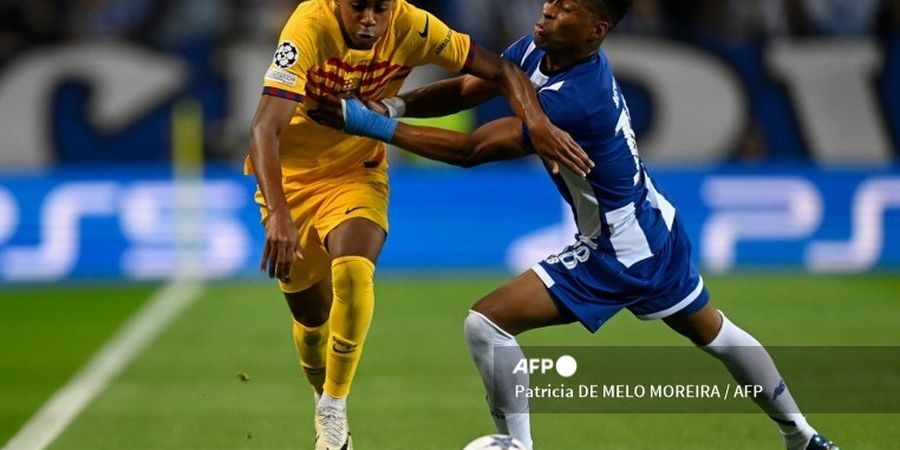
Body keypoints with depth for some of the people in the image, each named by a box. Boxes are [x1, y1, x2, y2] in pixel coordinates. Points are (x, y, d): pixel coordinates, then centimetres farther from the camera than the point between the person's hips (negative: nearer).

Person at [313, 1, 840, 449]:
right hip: (655, 227, 10)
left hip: (620, 254, -10)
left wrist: (376, 126, -29)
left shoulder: (574, 101, -32)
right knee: (713, 332, 26)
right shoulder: (539, 49, -7)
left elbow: (471, 150, -29)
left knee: (487, 324, -13)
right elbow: (466, 89, -2)